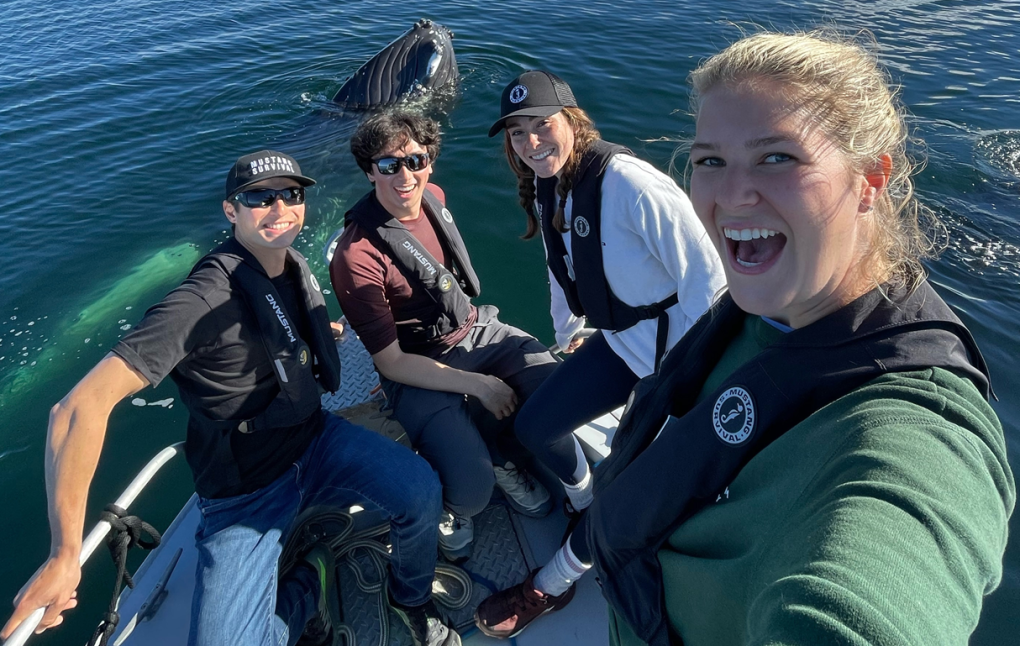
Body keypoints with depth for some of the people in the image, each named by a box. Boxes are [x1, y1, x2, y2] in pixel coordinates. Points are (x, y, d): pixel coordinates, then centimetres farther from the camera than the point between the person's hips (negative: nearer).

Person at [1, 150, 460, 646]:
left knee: (420, 490, -20)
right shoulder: (206, 299, -24)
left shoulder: (295, 269, 1)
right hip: (246, 491, -5)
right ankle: (309, 581, 12)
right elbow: (82, 406, -29)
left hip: (315, 441, 5)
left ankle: (413, 600, 12)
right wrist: (65, 554, -31)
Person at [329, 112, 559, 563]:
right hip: (419, 370, -6)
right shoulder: (357, 257, -23)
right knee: (473, 488, -23)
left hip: (477, 329, 7)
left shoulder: (434, 197, -1)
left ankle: (505, 458, 18)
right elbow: (391, 362, -18)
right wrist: (478, 385, -20)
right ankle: (450, 507, 16)